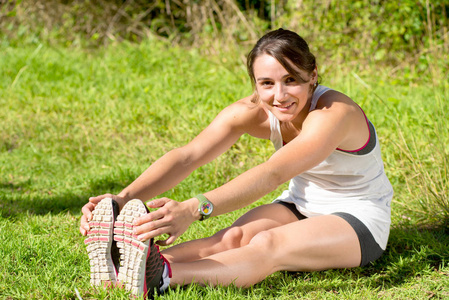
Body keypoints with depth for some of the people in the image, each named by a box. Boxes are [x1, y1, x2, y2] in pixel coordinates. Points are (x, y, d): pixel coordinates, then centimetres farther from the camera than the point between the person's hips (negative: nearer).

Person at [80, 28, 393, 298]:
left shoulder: (333, 114, -31)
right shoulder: (253, 112, -13)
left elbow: (272, 175, -46)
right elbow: (187, 156, -25)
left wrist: (194, 209, -59)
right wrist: (124, 199, -42)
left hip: (360, 222, -6)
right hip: (300, 206, 6)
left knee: (267, 245, -35)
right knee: (233, 238, -27)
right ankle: (128, 262, -49)